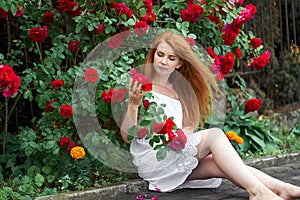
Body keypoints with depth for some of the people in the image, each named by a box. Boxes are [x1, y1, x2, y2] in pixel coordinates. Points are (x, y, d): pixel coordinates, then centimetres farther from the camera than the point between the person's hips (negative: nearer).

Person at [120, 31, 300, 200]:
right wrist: (133, 105, -21)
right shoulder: (140, 87, 1)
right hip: (151, 160, -5)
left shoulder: (177, 92, 19)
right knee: (214, 134, -22)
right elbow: (126, 135, -6)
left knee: (218, 166, -22)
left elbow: (186, 130, 16)